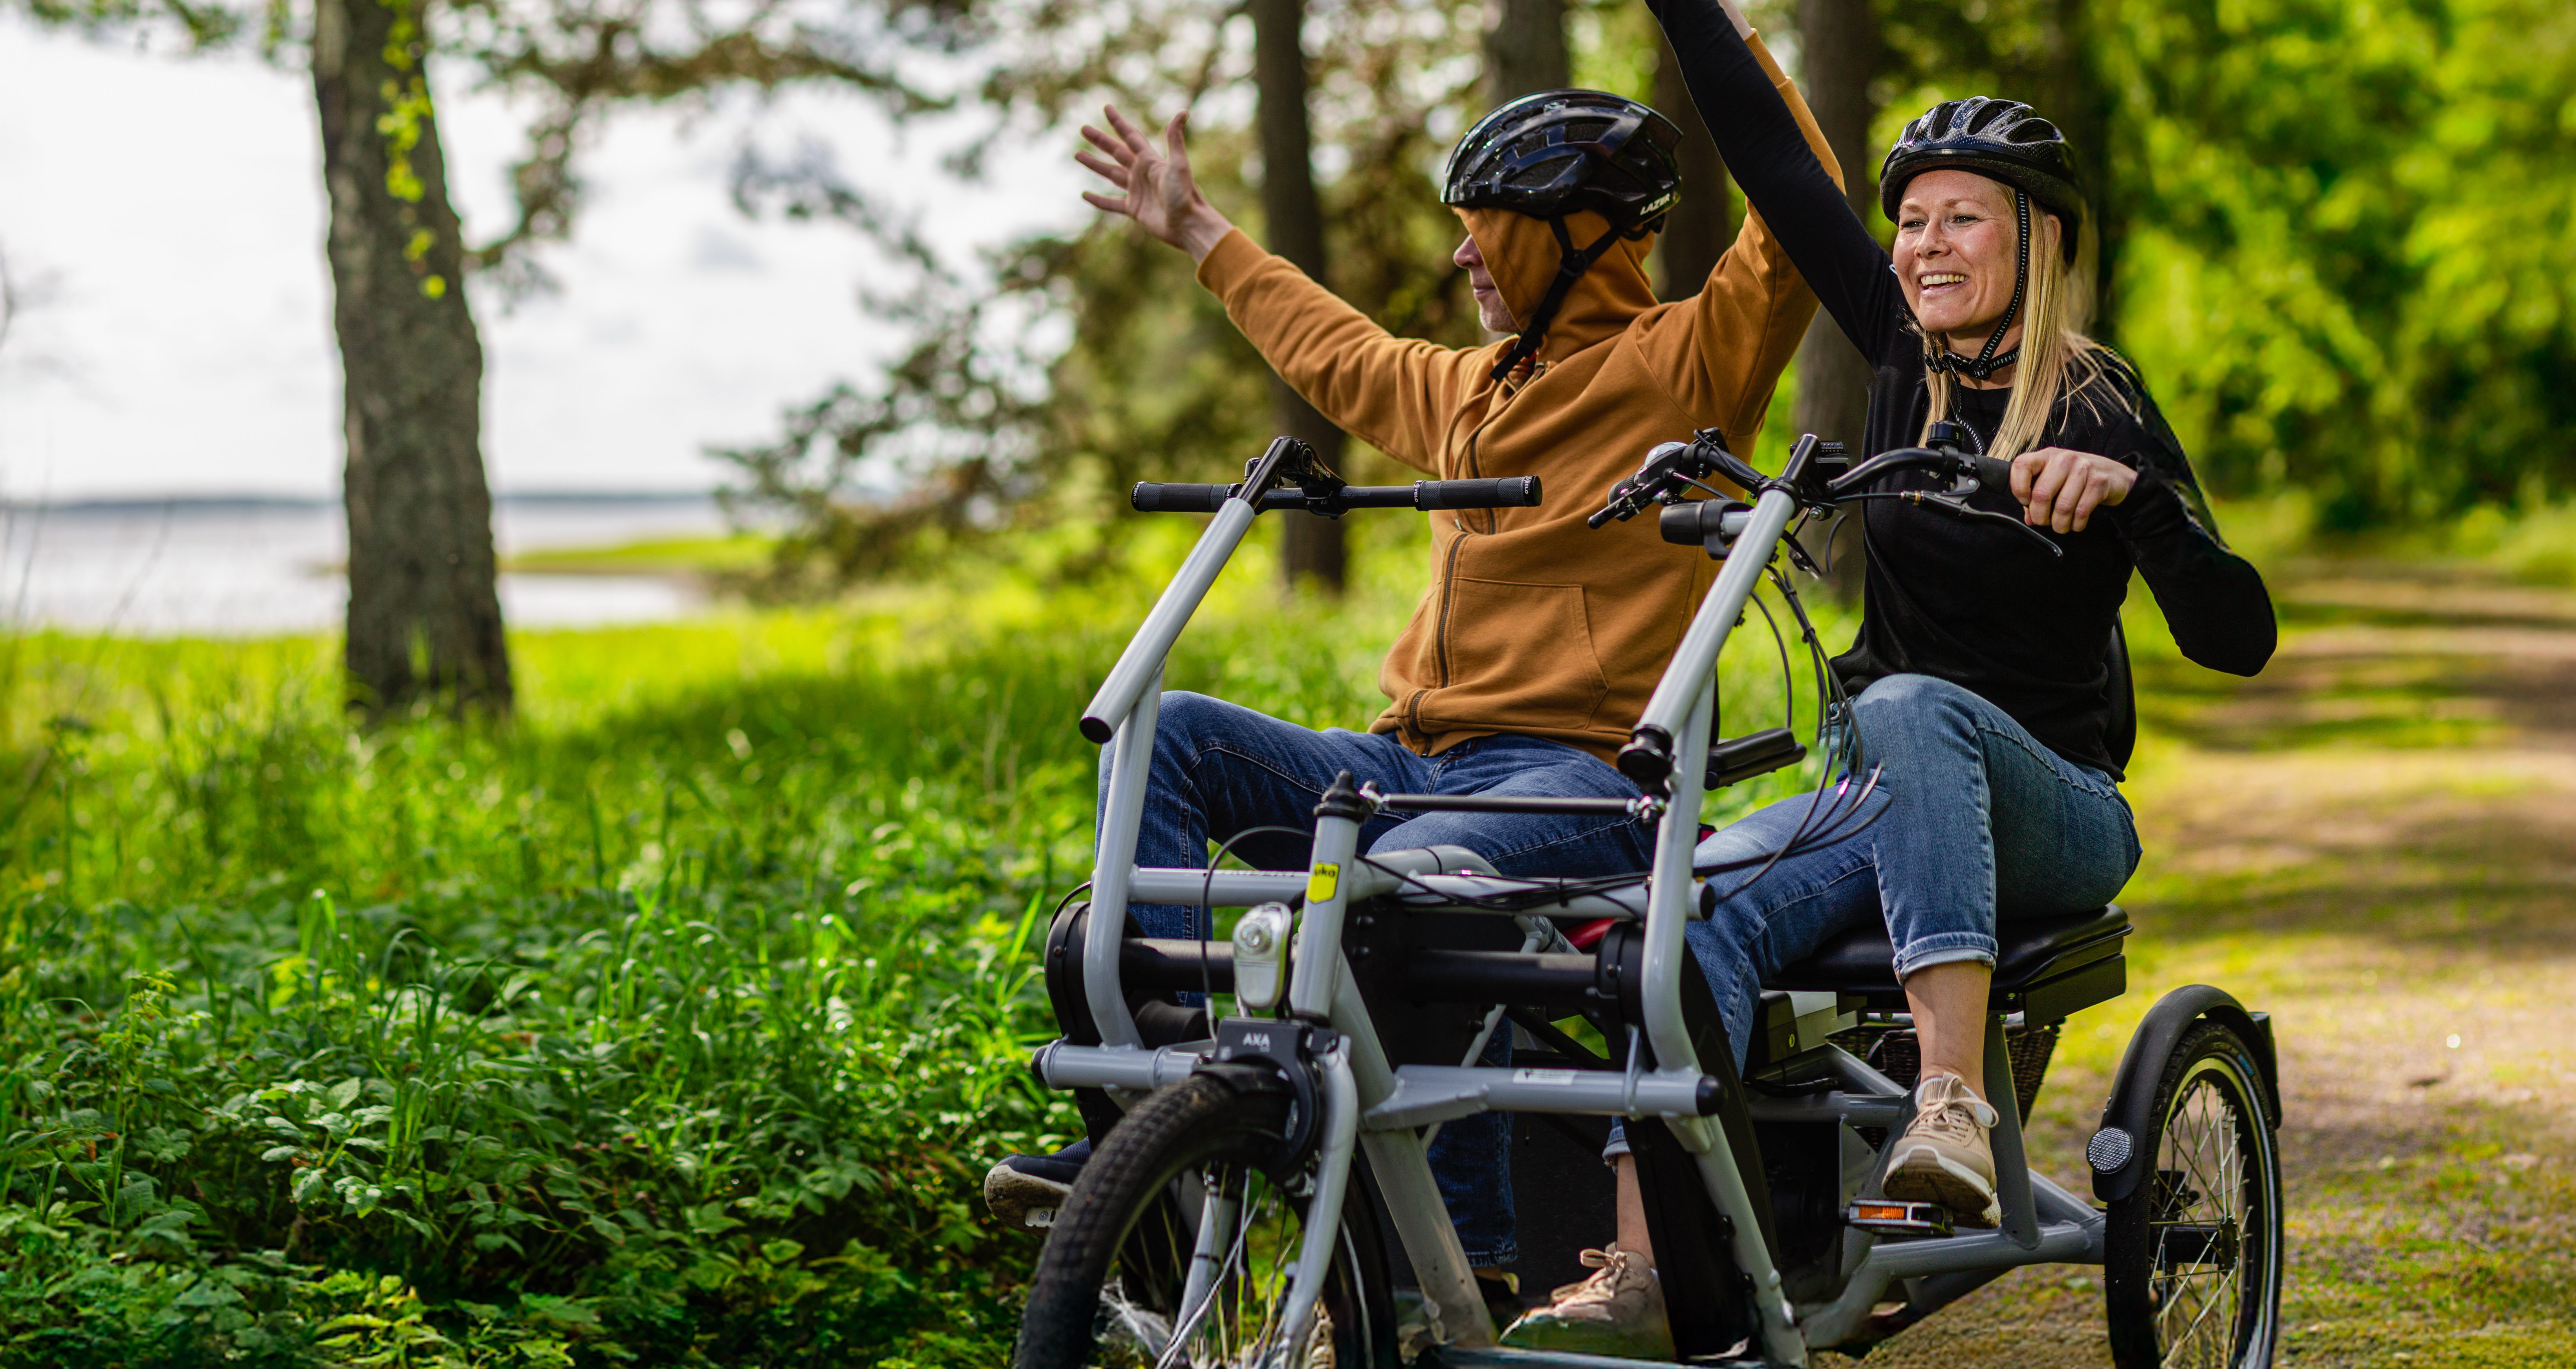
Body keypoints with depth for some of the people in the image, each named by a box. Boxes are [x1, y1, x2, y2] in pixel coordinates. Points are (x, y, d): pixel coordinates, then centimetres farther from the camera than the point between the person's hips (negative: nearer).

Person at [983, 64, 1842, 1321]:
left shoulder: (1683, 366, 1)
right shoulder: (1470, 388, 25)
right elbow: (1338, 354, 43)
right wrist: (1198, 234, 52)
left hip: (1579, 776, -8)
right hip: (1417, 761, 8)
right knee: (1167, 732, -11)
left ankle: (1469, 1253, -27)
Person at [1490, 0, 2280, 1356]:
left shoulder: (2095, 404, -7)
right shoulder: (1908, 355, 7)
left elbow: (2236, 637, -17)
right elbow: (1774, 163, 8)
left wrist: (2132, 491, -32)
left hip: (2054, 812, -4)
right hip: (1895, 791, 5)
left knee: (1913, 707, -38)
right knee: (1698, 897, -26)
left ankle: (1954, 1098, -49)